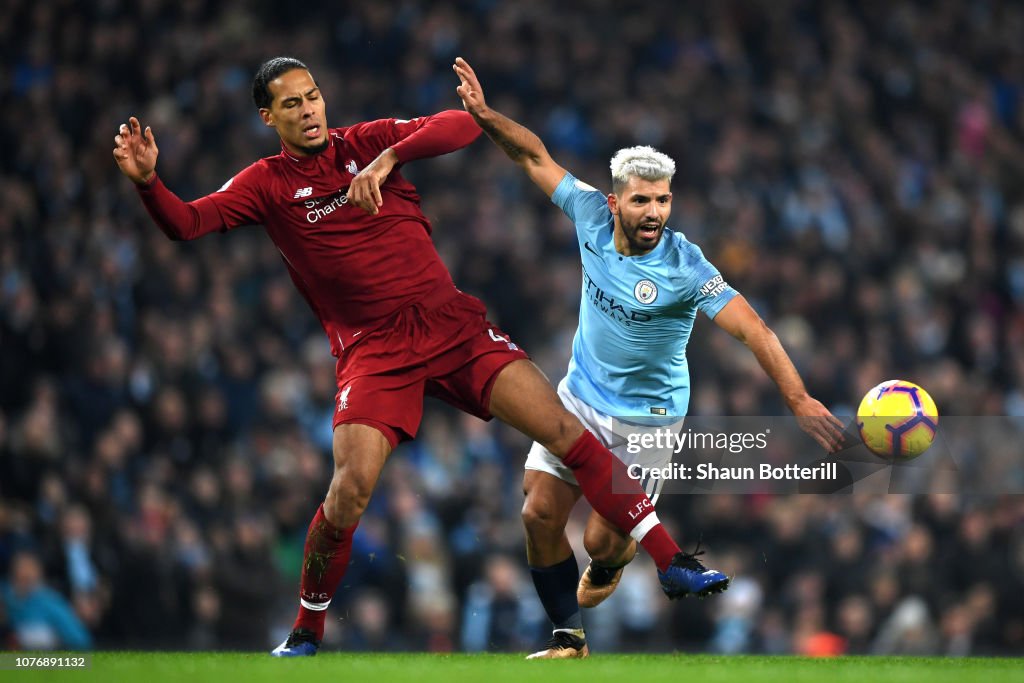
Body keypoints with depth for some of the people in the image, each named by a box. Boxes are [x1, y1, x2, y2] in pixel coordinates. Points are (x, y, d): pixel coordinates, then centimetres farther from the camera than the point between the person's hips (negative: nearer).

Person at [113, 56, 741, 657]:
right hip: (372, 350, -1)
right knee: (351, 489, -21)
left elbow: (463, 126, -6)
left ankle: (670, 561, -4)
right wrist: (147, 180, -26)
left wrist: (388, 159, -20)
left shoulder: (367, 142, 7)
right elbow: (186, 223, -6)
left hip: (451, 322, 1)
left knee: (563, 430, -10)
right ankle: (306, 634, 1)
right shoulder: (266, 184, 5)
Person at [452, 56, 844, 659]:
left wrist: (797, 396, -42)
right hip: (580, 397, 4)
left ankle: (608, 566, 36)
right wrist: (484, 115, -15)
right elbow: (536, 157, -1)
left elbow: (752, 327, -32)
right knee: (540, 513, -5)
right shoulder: (592, 214, -12)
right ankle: (570, 638, 13)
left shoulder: (684, 266, -25)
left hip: (647, 417, -4)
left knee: (605, 541, -5)